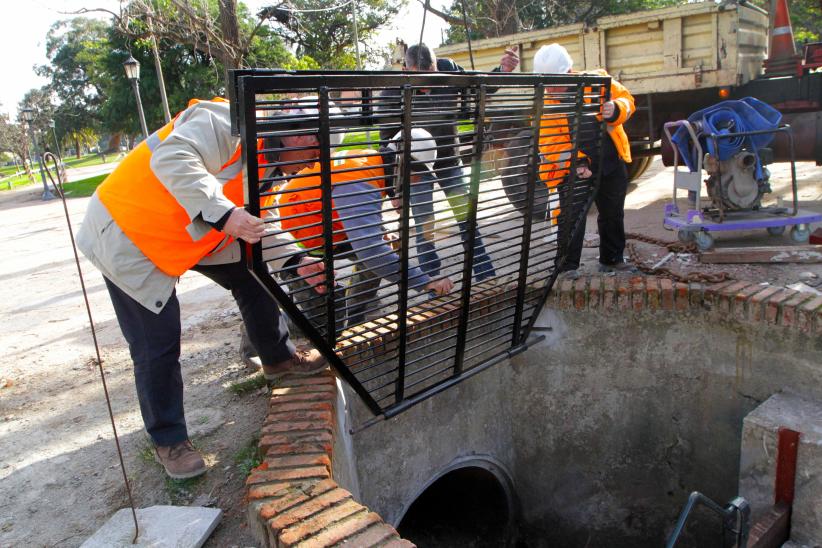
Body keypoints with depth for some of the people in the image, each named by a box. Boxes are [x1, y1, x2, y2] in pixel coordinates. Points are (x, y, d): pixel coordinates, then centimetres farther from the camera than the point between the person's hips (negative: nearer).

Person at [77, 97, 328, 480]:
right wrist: (223, 213, -49)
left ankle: (277, 358, 30)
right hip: (127, 233, -9)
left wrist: (296, 261, -10)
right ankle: (168, 440, 14)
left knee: (253, 277, 8)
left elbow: (258, 223, 5)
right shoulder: (229, 124, -25)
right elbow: (171, 158, -40)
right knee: (157, 346, -5)